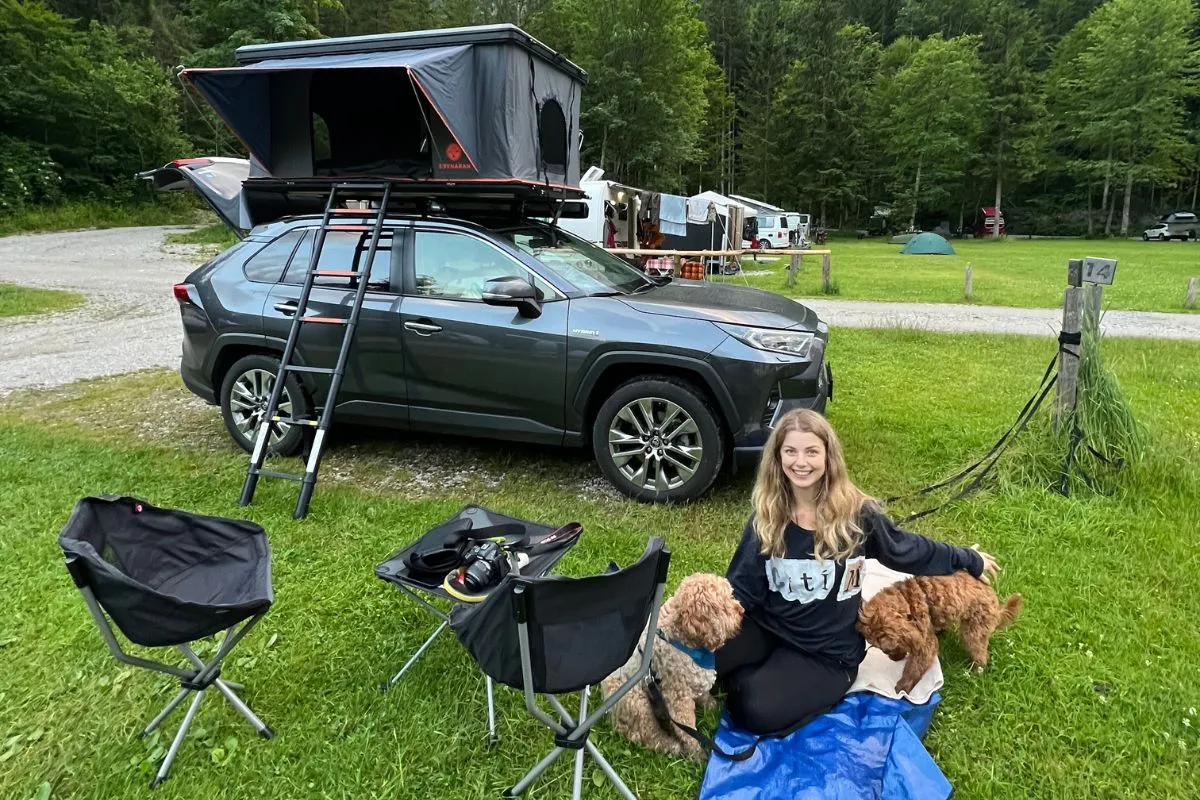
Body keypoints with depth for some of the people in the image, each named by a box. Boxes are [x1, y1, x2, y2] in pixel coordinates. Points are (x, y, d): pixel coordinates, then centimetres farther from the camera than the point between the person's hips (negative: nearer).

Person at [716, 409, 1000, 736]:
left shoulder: (856, 513, -14)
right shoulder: (766, 516, -7)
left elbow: (908, 550, 4)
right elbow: (742, 585, -5)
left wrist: (969, 560, 16)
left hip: (828, 651, -3)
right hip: (766, 629, 3)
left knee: (758, 713, -23)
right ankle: (756, 676, 7)